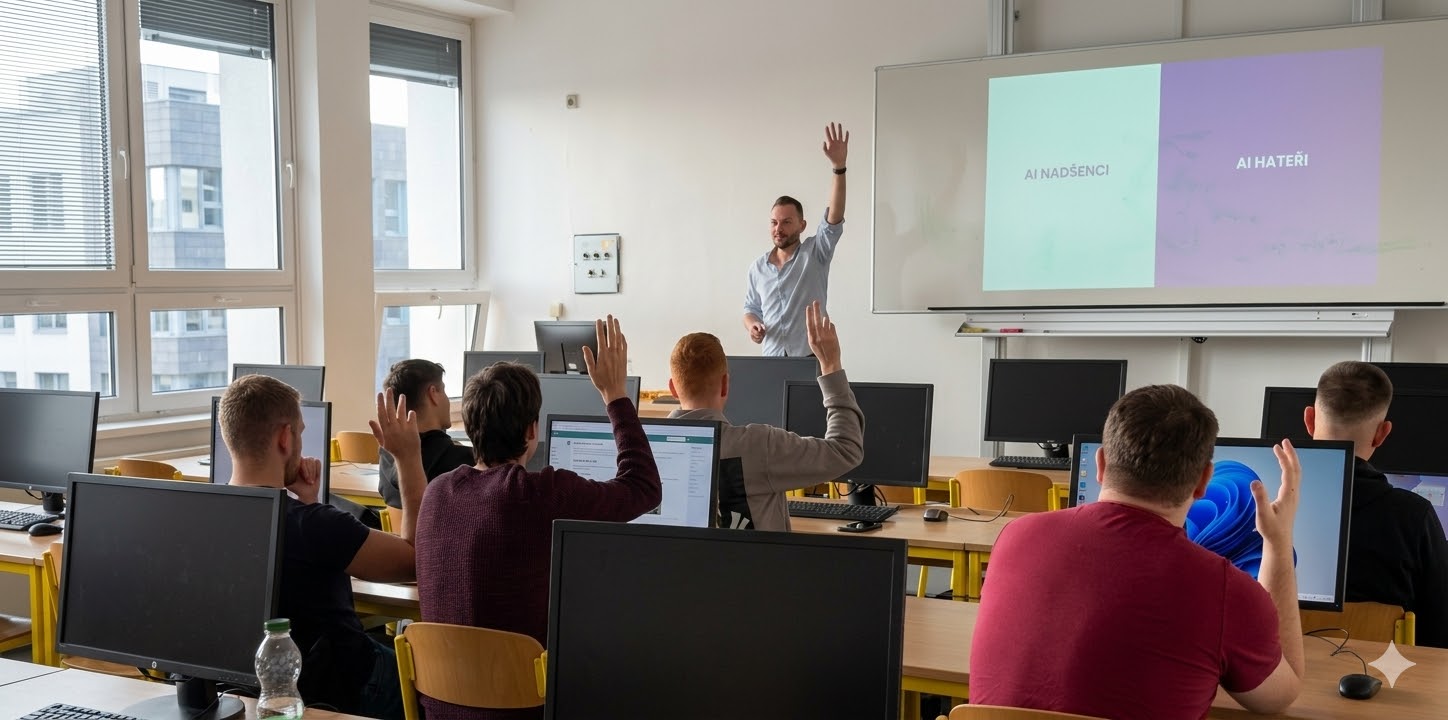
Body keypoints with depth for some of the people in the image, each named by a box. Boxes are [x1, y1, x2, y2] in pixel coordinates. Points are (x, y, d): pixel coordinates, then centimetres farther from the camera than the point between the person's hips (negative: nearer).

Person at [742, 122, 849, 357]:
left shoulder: (815, 253, -1)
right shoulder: (758, 267, 10)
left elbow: (834, 218, -15)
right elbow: (751, 309, 20)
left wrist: (839, 167, -28)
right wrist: (751, 324, -6)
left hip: (811, 360, -3)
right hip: (773, 361, 3)